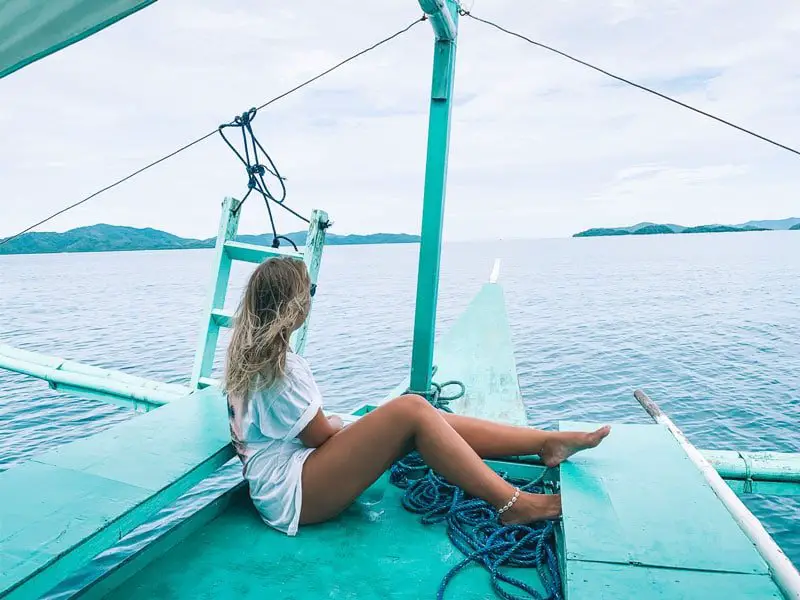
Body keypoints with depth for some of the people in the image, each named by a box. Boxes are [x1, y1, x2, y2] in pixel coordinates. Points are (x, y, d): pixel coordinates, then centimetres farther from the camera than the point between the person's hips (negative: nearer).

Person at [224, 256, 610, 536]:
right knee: (411, 410, -25)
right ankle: (511, 505, -16)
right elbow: (321, 434, -12)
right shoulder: (278, 362, -19)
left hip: (297, 468, 10)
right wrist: (338, 423, 6)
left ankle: (549, 442, -4)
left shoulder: (250, 350, 11)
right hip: (292, 492, -9)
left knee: (423, 418, -4)